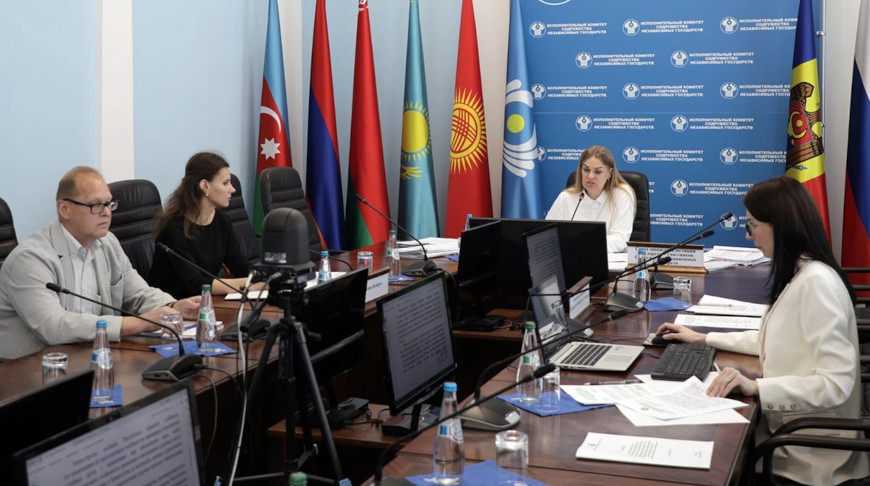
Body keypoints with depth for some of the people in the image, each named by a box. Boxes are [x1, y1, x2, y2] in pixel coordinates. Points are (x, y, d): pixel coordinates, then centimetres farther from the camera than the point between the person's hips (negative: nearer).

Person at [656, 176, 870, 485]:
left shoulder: (816, 282, -23)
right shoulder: (796, 274, 8)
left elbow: (836, 384, -27)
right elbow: (775, 340, 20)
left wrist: (756, 387, -33)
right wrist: (702, 339, 20)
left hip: (809, 452, -8)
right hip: (788, 428, 8)